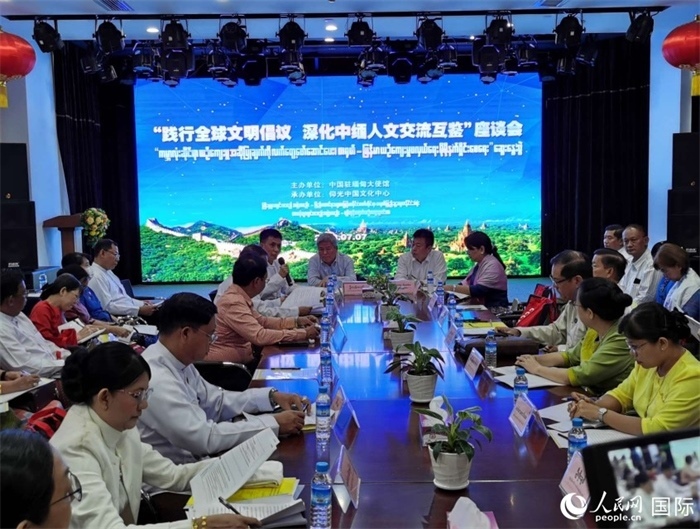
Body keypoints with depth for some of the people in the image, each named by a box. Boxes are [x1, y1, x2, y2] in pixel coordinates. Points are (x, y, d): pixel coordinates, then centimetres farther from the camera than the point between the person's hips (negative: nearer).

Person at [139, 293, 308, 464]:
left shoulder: (178, 362, 1)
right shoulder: (157, 380, -27)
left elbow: (216, 401, 11)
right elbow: (206, 438, -29)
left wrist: (272, 396, 1)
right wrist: (273, 424, -22)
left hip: (190, 462, 8)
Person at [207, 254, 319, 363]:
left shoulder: (238, 296, 5)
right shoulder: (234, 303, -23)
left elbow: (261, 321, 15)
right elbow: (260, 336, -29)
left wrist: (297, 321, 6)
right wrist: (303, 333, -24)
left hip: (240, 361, 8)